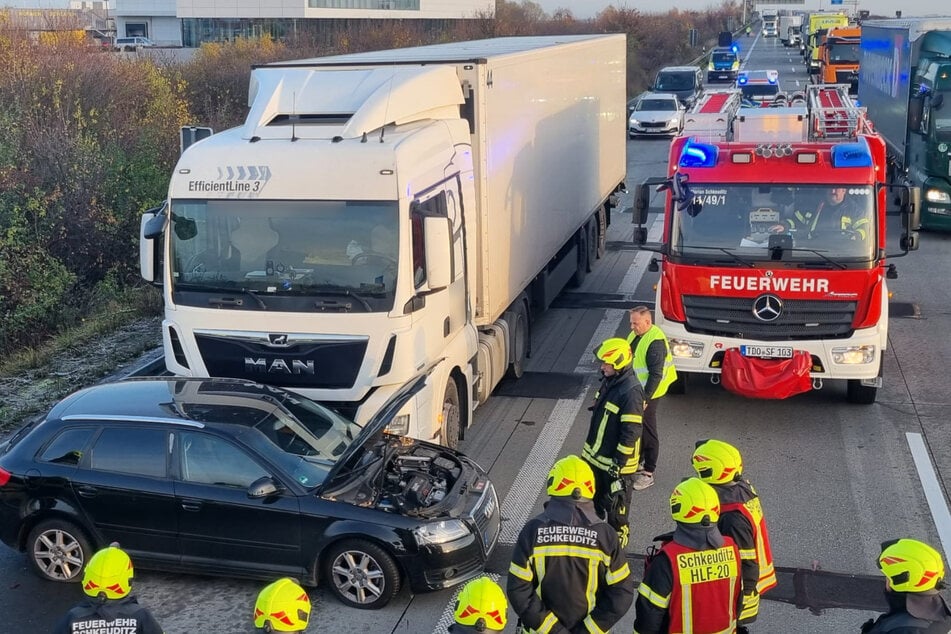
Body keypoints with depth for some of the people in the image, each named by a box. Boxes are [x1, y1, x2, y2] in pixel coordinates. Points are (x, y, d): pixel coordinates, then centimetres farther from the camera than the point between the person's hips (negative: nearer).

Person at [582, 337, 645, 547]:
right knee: (593, 499, 23)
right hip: (595, 456, 9)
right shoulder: (609, 381, 2)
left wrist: (619, 463, -20)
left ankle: (618, 538, 28)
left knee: (615, 504, 10)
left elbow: (631, 433, -25)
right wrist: (589, 448, 21)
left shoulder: (631, 392, -27)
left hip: (615, 461, -9)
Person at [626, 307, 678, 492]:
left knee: (647, 432, 2)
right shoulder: (636, 335, 6)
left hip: (647, 394, -9)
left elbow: (656, 374, -25)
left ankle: (648, 473, 12)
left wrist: (645, 398, -25)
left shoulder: (655, 342, -23)